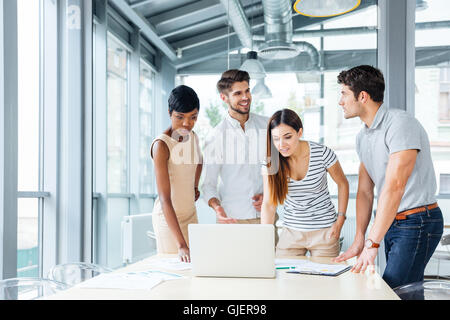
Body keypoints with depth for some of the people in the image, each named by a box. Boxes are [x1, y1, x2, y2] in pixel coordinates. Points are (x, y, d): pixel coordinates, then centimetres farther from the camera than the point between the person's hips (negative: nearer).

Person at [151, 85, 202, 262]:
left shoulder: (193, 137, 2)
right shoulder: (161, 145, -21)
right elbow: (165, 199, -28)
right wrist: (181, 244, -35)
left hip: (191, 214, 7)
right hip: (168, 218, -7)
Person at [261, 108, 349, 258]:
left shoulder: (322, 154, -16)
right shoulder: (272, 161, -10)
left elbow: (342, 184, 0)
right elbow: (268, 203, -9)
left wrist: (340, 221, -5)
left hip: (324, 231, -2)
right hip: (291, 232, 2)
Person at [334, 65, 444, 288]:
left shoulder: (401, 124, -19)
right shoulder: (363, 136, 10)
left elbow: (394, 187, -26)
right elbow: (364, 191, 12)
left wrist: (372, 244, -27)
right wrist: (358, 241, 3)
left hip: (417, 222, -8)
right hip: (391, 223, 8)